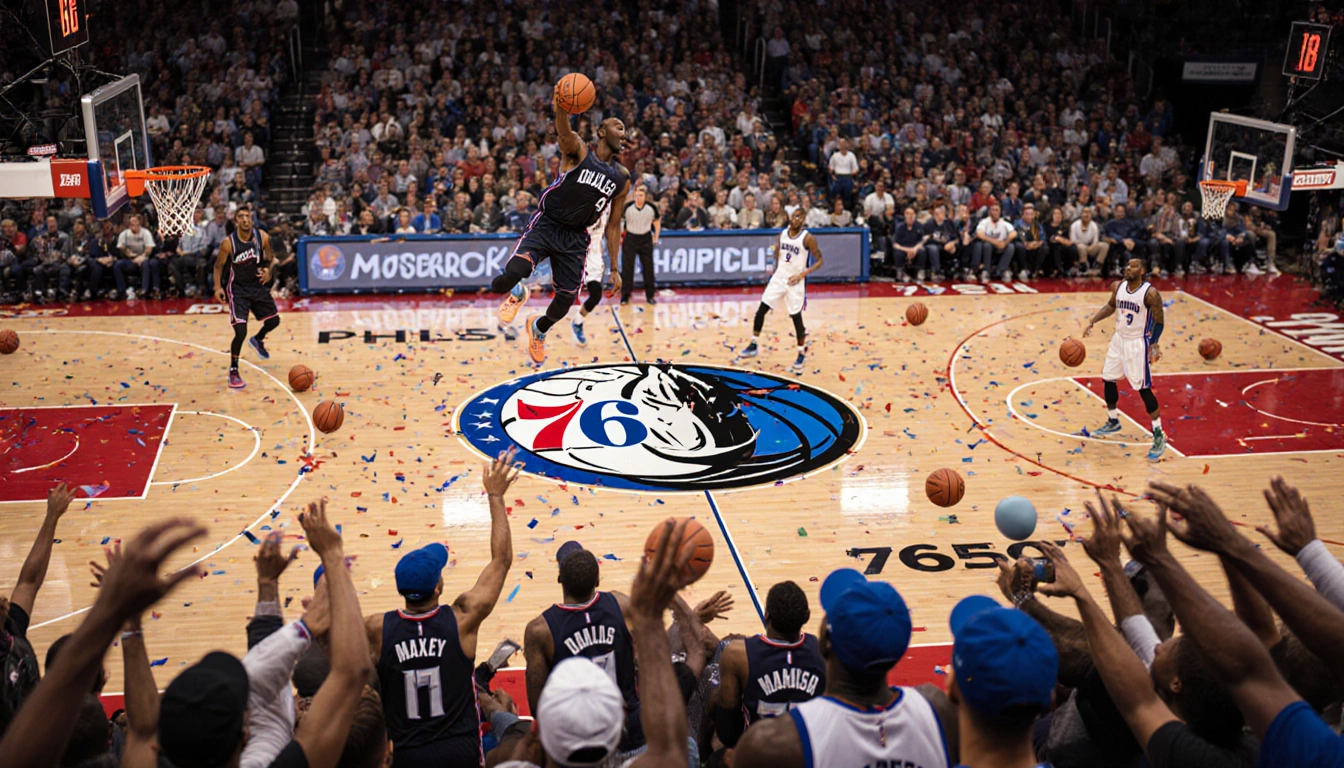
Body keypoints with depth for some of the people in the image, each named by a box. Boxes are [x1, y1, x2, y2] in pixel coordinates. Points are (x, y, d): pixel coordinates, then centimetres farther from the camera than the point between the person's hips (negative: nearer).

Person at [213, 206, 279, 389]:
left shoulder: (263, 237, -11)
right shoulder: (228, 243, -20)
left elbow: (269, 256, 7)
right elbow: (218, 266, -6)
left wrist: (267, 269, -13)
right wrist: (218, 287, -15)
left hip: (257, 285, 5)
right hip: (237, 289, -5)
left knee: (274, 321, 17)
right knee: (241, 332, -15)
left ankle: (258, 340, 52)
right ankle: (233, 371, 4)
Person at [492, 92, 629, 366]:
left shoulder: (622, 177, 6)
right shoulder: (577, 150, -7)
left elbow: (614, 224, 11)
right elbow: (564, 132, -31)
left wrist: (614, 268, 7)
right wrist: (561, 108, -55)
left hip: (576, 238, 4)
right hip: (546, 225, -4)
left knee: (564, 304, 3)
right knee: (510, 275, -26)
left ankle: (539, 329, 40)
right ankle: (517, 294, 14)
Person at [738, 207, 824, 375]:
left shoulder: (808, 238, -13)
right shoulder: (782, 235, 3)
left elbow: (819, 261, -12)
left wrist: (802, 274, -22)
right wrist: (775, 270, 10)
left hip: (795, 282, -5)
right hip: (779, 278, 5)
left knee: (796, 317, -3)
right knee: (761, 310, 0)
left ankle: (802, 353, 11)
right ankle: (754, 345, 13)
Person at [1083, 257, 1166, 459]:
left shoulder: (1150, 293, -20)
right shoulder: (1118, 286, -1)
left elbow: (1159, 321, -15)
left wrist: (1154, 344, -27)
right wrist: (1092, 322, 9)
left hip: (1138, 343, -7)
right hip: (1119, 339, 7)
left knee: (1143, 388, -8)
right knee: (1108, 380, 15)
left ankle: (1159, 437, -1)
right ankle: (1113, 422, 37)